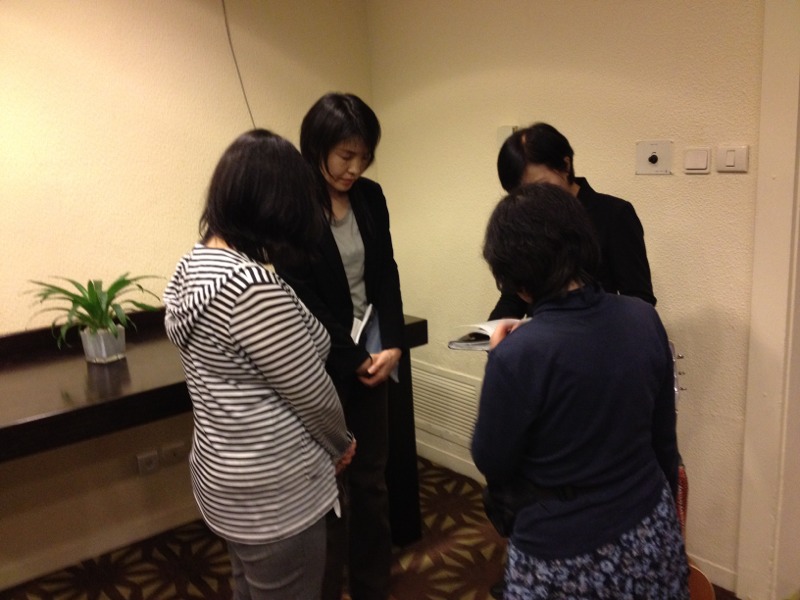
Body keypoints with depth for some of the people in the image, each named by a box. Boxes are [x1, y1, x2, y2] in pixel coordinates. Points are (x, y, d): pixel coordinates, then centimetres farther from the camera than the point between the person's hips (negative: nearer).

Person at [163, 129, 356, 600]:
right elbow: (311, 393, -20)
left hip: (229, 473, 9)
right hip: (272, 492, -9)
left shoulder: (195, 263, 1)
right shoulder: (252, 285, -29)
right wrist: (341, 444, 0)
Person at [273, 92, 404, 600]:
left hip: (371, 357, 6)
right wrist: (356, 359, -12)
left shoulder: (370, 197, 3)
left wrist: (391, 346, -9)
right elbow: (303, 301, -16)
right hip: (322, 367, -5)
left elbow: (385, 273, 3)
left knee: (372, 480, 16)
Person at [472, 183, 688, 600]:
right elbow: (663, 436, 2)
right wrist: (663, 506, 18)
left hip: (566, 554, -4)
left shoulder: (518, 355, -27)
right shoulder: (644, 318, -10)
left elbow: (491, 462, -12)